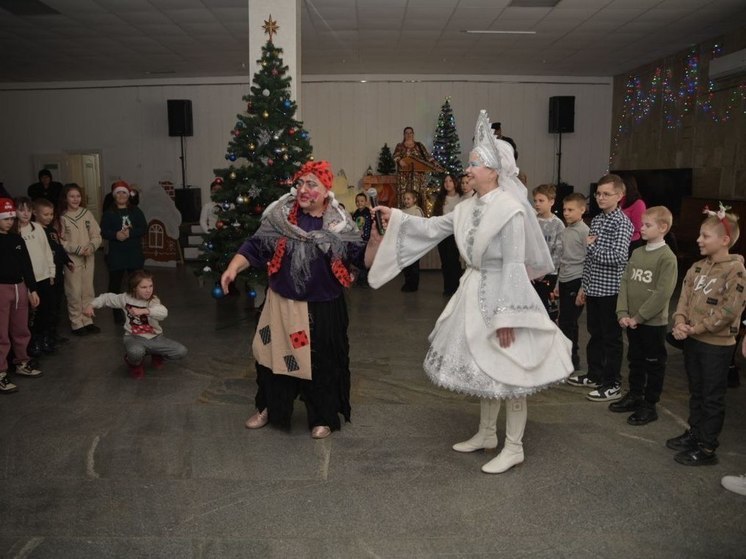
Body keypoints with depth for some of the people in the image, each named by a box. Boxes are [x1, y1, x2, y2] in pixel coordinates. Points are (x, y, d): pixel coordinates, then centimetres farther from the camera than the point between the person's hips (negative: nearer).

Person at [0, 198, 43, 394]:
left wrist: (32, 289, 13)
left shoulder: (17, 239, 11)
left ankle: (22, 363, 32)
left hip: (20, 288, 6)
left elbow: (27, 266, 14)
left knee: (21, 330, 16)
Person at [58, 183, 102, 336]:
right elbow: (60, 241, -8)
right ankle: (77, 324, 13)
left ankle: (87, 321, 23)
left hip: (88, 259, 4)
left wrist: (91, 246, -16)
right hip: (72, 260, -4)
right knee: (74, 293, 1)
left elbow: (97, 236, 3)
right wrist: (77, 249, -17)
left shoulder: (87, 214, 3)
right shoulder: (62, 218, -6)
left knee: (88, 291, 12)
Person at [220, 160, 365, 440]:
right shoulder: (279, 216, -4)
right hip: (282, 303, 2)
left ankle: (322, 417, 31)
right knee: (274, 355, 15)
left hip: (323, 307, -1)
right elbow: (254, 246, -5)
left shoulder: (340, 224, -5)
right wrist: (233, 267, -19)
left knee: (321, 362, 9)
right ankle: (268, 407, 40)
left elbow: (364, 258, -5)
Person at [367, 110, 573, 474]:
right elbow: (432, 228, 12)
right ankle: (486, 434, 35)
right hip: (474, 293, 8)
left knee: (508, 374, 2)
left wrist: (507, 316, -21)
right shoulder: (468, 207, 6)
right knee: (484, 369, 19)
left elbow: (514, 267, -20)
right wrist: (395, 218, 6)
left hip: (499, 295, -8)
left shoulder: (511, 210, -18)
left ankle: (513, 448, 18)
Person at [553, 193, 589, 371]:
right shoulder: (565, 230, 13)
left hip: (576, 282, -8)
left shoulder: (584, 231, -10)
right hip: (564, 281, 8)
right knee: (569, 323, 13)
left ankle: (571, 361, 3)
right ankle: (571, 358, 22)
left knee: (566, 322, -7)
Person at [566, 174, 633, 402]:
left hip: (610, 289, -7)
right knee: (595, 334, 18)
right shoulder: (596, 220, 12)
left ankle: (613, 384, 12)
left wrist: (593, 246, -11)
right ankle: (594, 375, 32)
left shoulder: (622, 222, -11)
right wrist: (583, 286, 15)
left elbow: (618, 257, -23)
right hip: (593, 288, 7)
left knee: (611, 338, 2)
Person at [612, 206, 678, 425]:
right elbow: (625, 283, 5)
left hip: (653, 322, -6)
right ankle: (634, 396, 33)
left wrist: (639, 317, -17)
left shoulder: (667, 257, -13)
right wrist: (623, 313, -5)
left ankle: (649, 405, 17)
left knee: (654, 365, 7)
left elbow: (663, 294, -19)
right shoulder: (636, 253, 7)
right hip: (632, 322, 6)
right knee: (635, 361, 18)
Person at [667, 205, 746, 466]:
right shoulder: (698, 267, 6)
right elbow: (684, 298, 4)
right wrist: (680, 322, -13)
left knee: (712, 397, 4)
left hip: (717, 344, -7)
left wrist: (697, 328, -20)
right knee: (696, 392, 20)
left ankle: (707, 448, 14)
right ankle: (694, 433, 34)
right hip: (692, 340, 7)